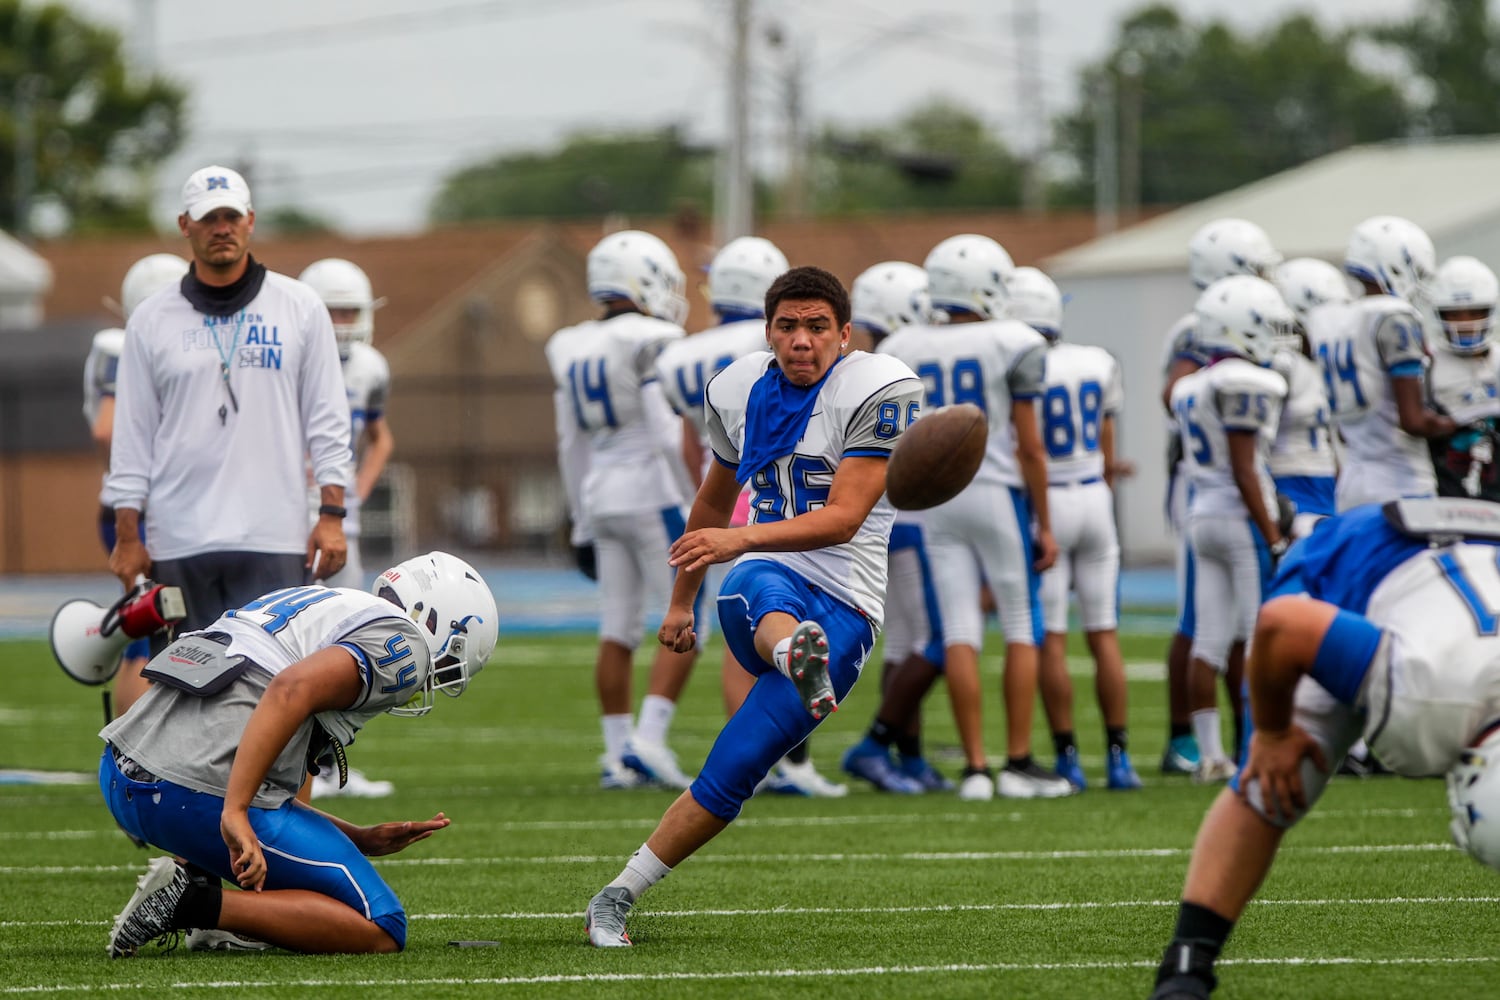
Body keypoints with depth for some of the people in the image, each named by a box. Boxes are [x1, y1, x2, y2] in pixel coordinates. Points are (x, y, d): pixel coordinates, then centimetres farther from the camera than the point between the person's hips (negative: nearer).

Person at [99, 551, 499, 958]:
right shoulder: (401, 641, 1)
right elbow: (292, 689, -20)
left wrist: (358, 838, 25)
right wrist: (235, 813, -26)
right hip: (211, 797, -8)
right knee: (381, 932, 2)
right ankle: (196, 905, -11)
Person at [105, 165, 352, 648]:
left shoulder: (299, 308, 7)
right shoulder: (151, 321, 9)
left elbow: (327, 421, 7)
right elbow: (132, 437, 9)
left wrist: (331, 516, 0)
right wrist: (127, 535, 4)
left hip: (273, 539, -1)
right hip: (177, 543, 1)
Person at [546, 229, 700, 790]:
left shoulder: (571, 351, 10)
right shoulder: (653, 344, -12)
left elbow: (572, 445, 14)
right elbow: (669, 437, -16)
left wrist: (583, 522, 20)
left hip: (601, 498, 7)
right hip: (654, 494, -7)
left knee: (617, 631, 9)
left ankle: (618, 754, 9)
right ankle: (650, 738, -12)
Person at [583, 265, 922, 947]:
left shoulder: (878, 390, -7)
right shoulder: (741, 391, 10)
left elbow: (843, 520, -16)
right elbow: (714, 501, 28)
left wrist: (737, 539, -29)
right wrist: (681, 602, 36)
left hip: (844, 604, -3)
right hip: (765, 583, 3)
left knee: (733, 772, -13)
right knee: (768, 594, -38)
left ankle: (617, 898, -4)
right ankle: (800, 663, -73)